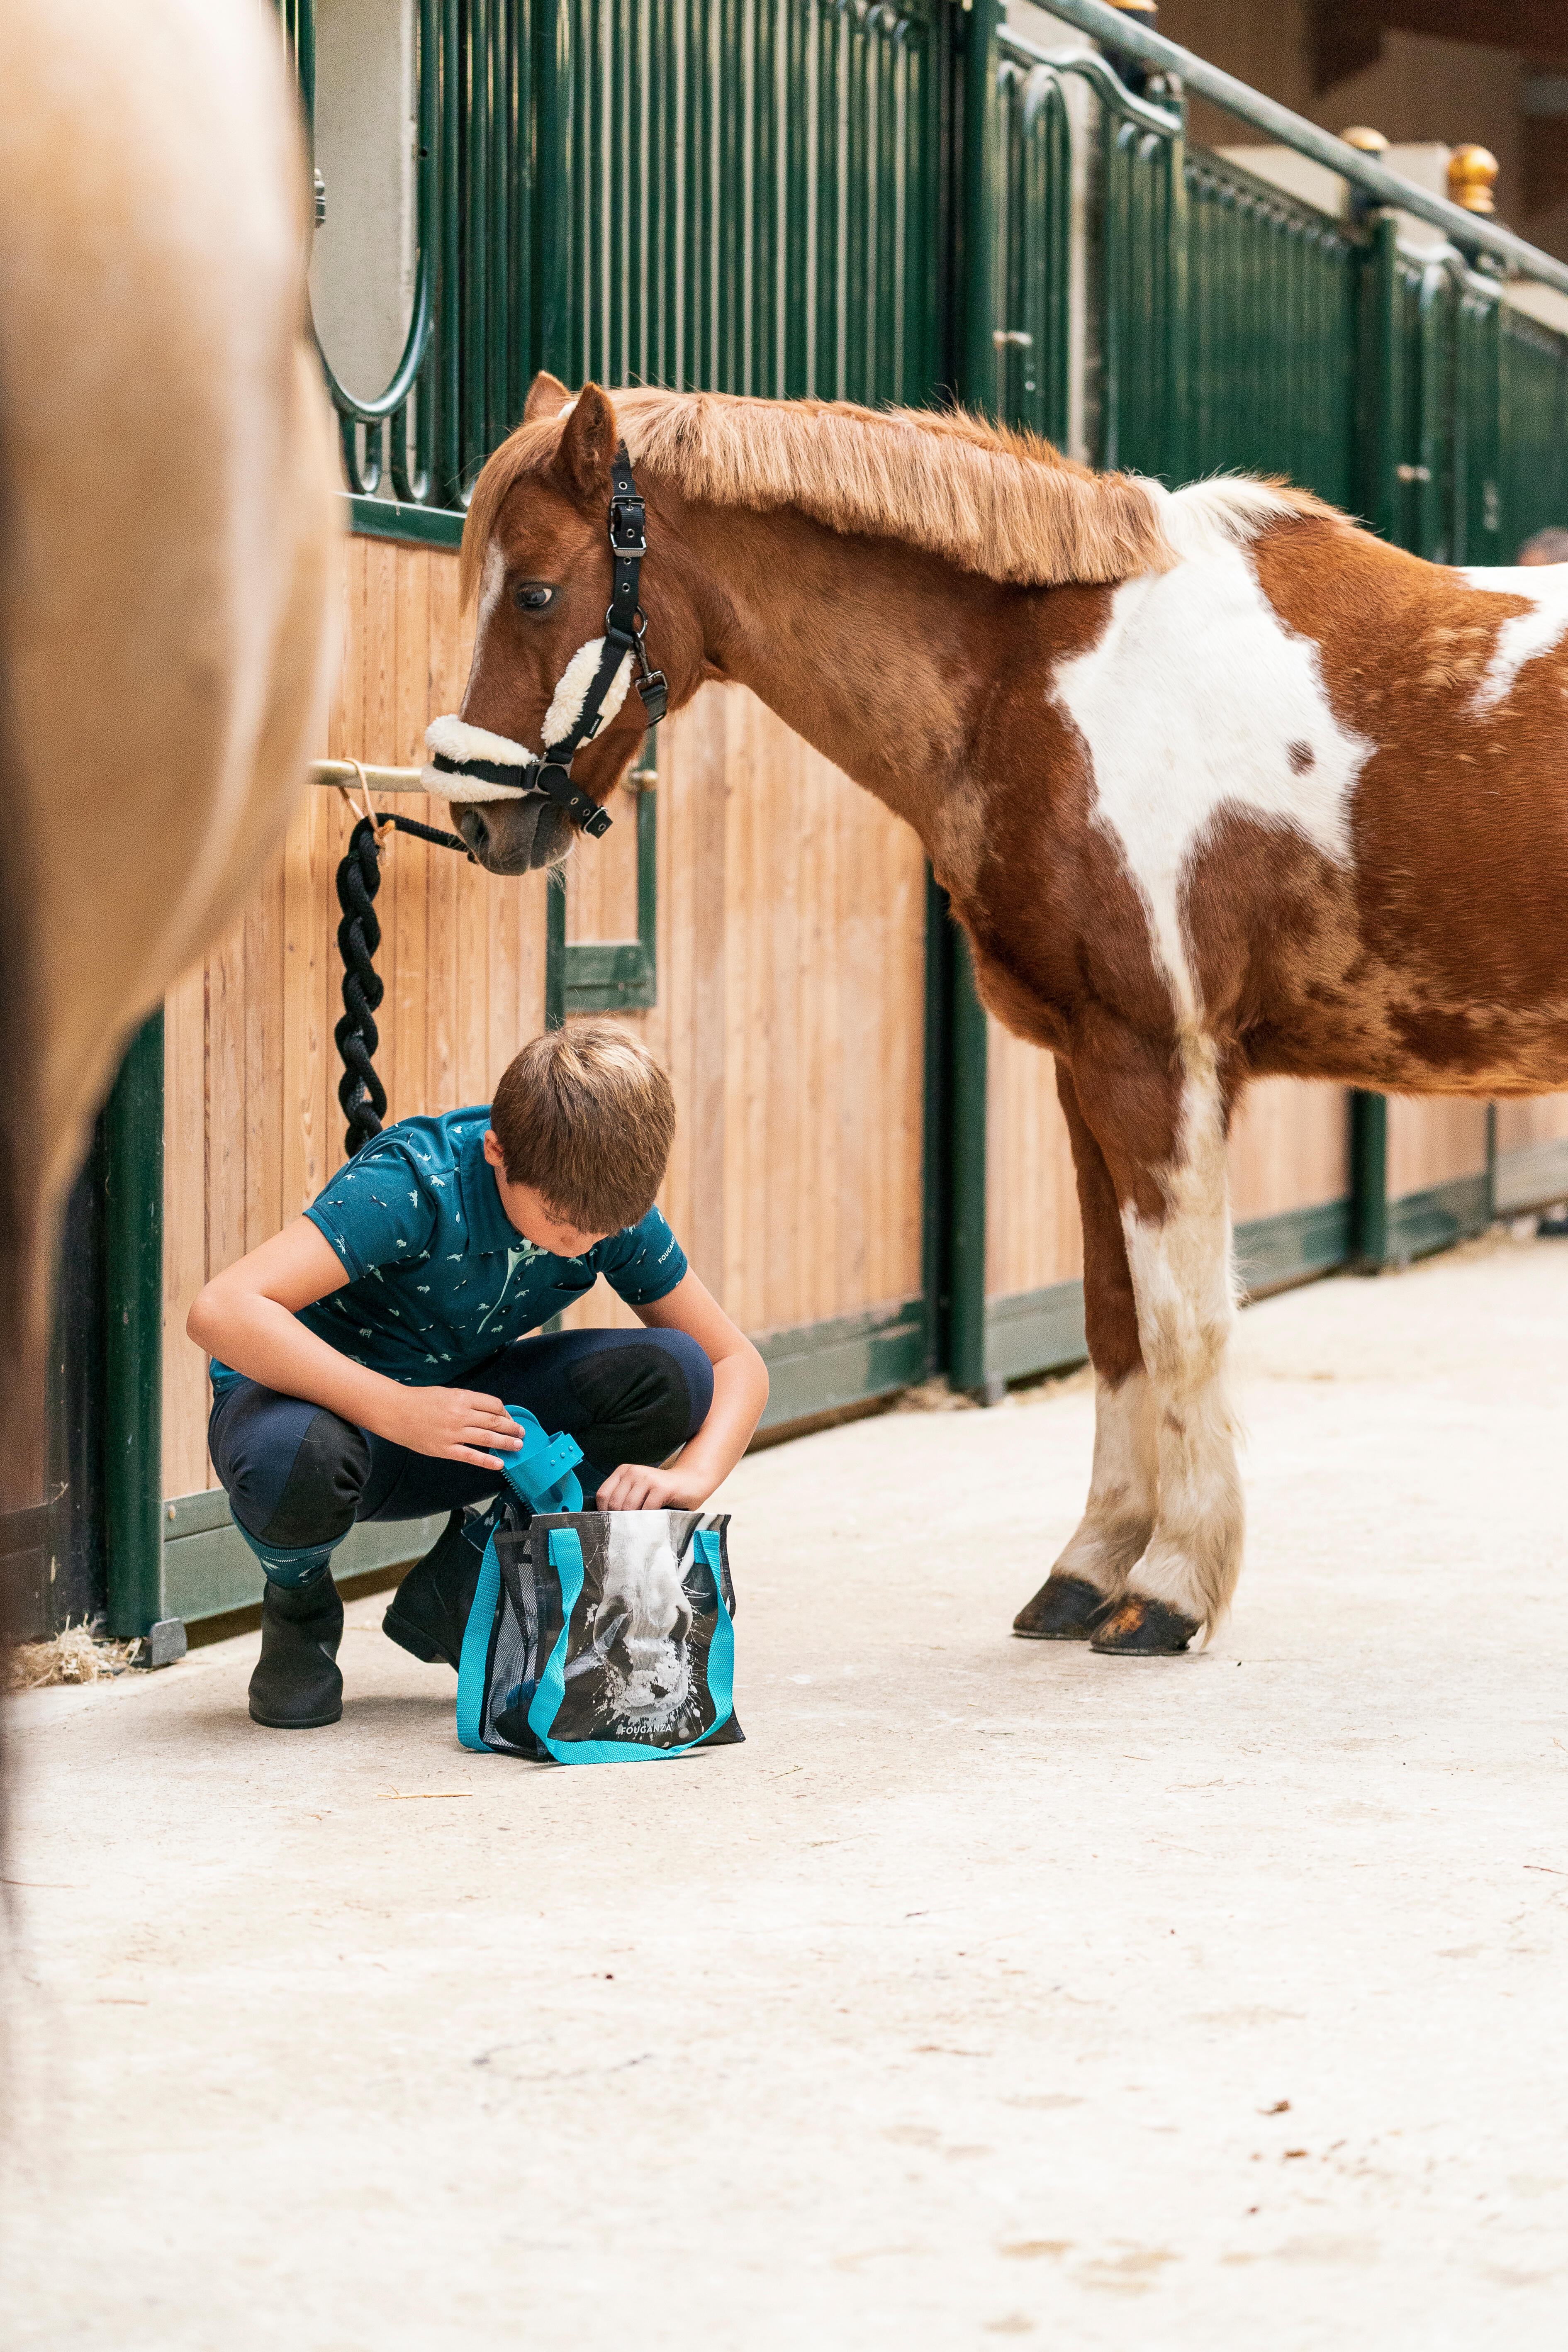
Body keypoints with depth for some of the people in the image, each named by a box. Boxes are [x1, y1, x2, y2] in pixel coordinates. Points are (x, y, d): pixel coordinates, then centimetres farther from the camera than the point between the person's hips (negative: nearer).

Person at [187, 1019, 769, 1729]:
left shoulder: (613, 1214, -14)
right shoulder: (417, 1186, -30)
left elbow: (736, 1364, -5)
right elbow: (221, 1312, -40)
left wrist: (689, 1476, -27)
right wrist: (396, 1410, -46)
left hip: (459, 1410, 5)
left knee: (672, 1376, -20)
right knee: (291, 1459, -44)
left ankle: (456, 1592, 0)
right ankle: (299, 1607, -4)